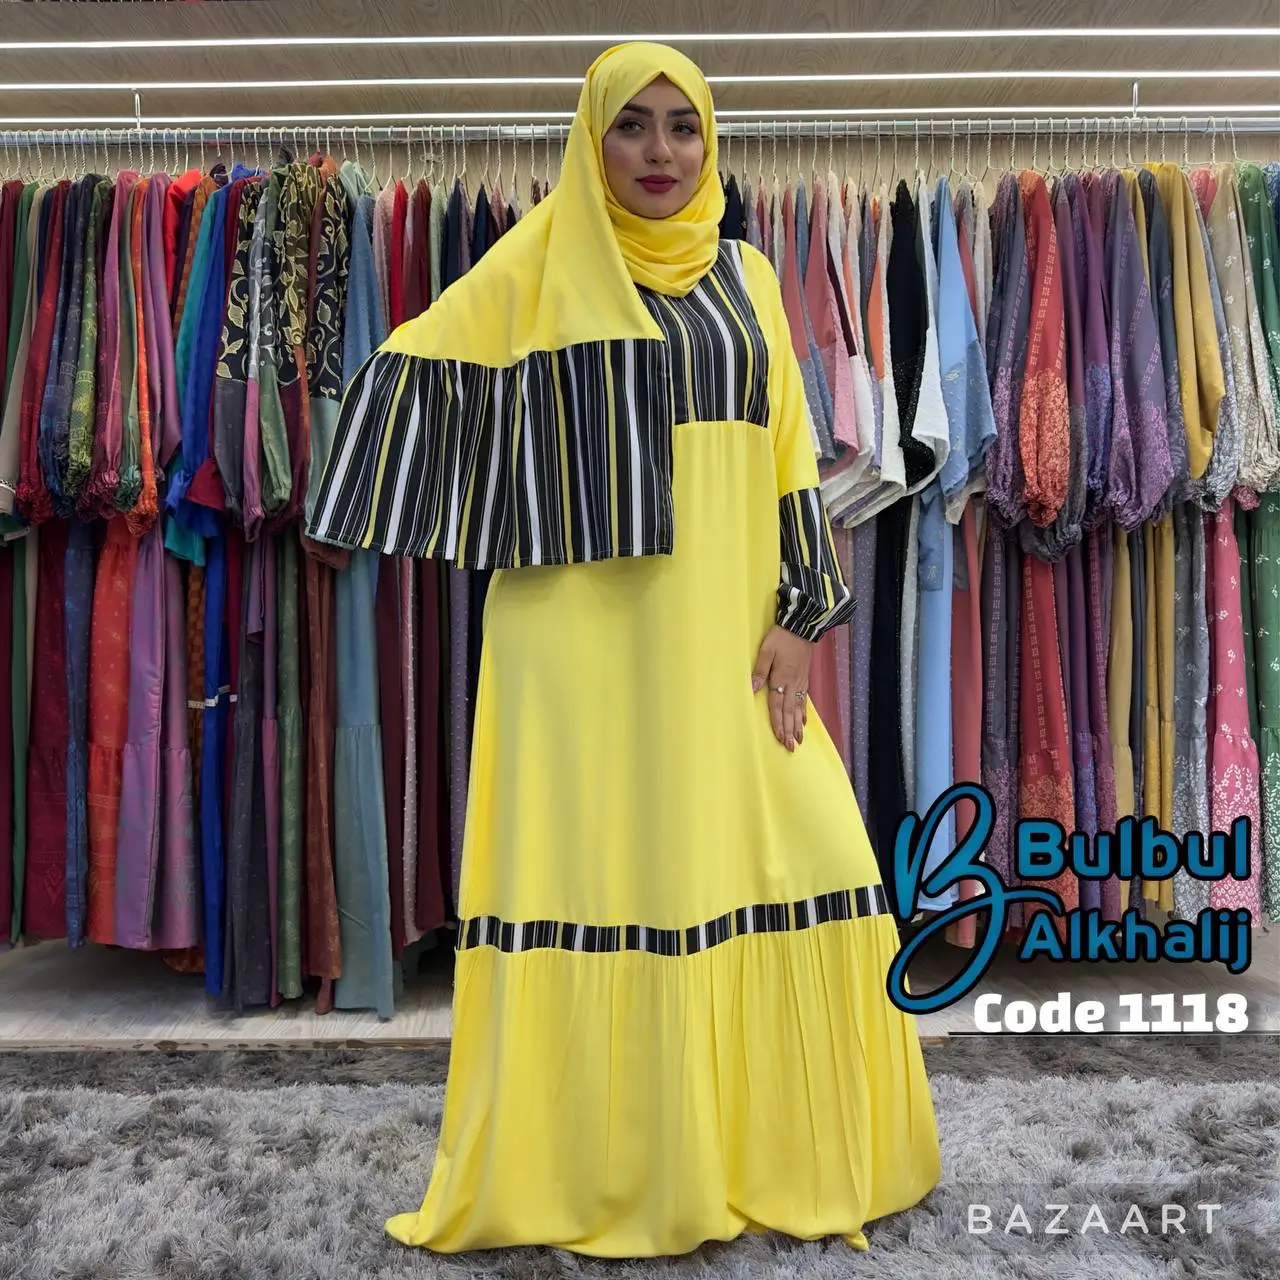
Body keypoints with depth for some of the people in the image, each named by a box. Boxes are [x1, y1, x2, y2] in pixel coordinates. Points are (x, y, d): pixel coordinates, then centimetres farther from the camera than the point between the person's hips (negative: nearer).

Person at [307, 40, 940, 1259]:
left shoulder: (743, 275, 16)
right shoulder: (539, 259, 6)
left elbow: (786, 453, 11)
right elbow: (413, 374, 4)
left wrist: (797, 612, 2)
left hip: (722, 629, 4)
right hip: (588, 631, -4)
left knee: (797, 862, 3)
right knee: (599, 874, 0)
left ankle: (780, 1147, 25)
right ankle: (594, 1172, 19)